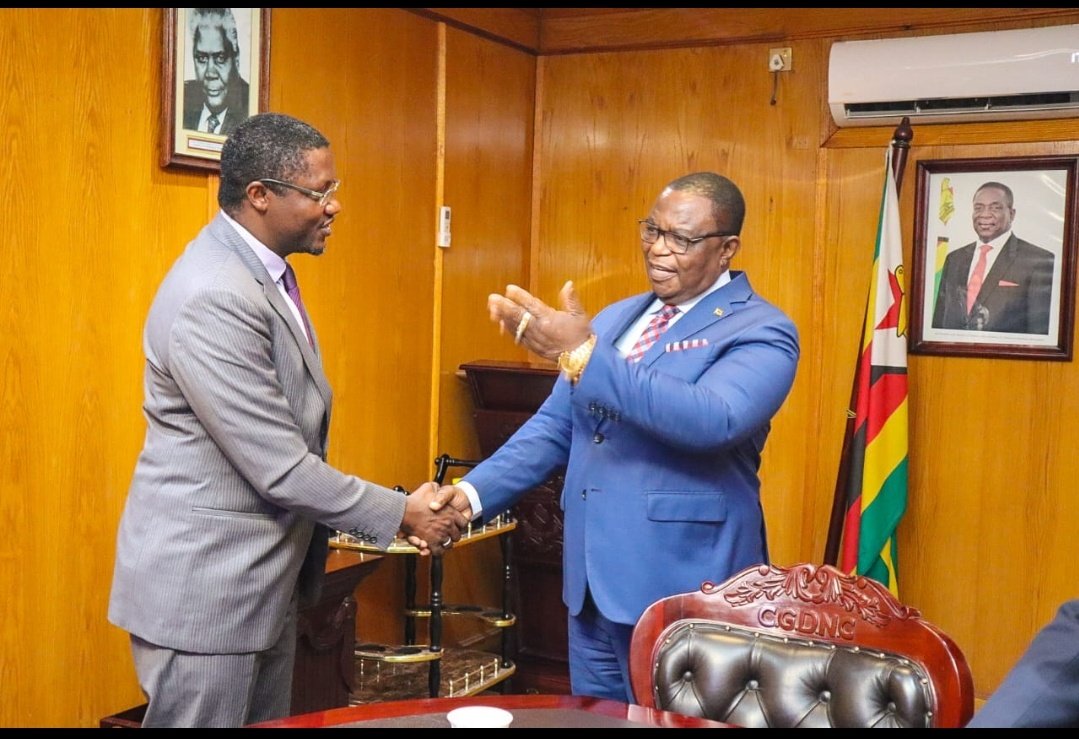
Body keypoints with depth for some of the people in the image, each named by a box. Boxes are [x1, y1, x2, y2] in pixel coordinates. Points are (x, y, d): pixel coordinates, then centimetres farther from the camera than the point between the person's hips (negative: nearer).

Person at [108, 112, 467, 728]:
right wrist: (401, 515, -13)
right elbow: (280, 467, -23)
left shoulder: (263, 273, 8)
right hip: (202, 585, -9)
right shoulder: (213, 297, -24)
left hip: (266, 581, 9)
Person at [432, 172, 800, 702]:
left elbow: (711, 420, -28)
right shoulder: (614, 319, 13)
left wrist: (585, 355, -33)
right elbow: (555, 426, 14)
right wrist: (474, 492, -1)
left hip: (685, 592, -6)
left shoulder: (760, 332, -9)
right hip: (591, 583, 7)